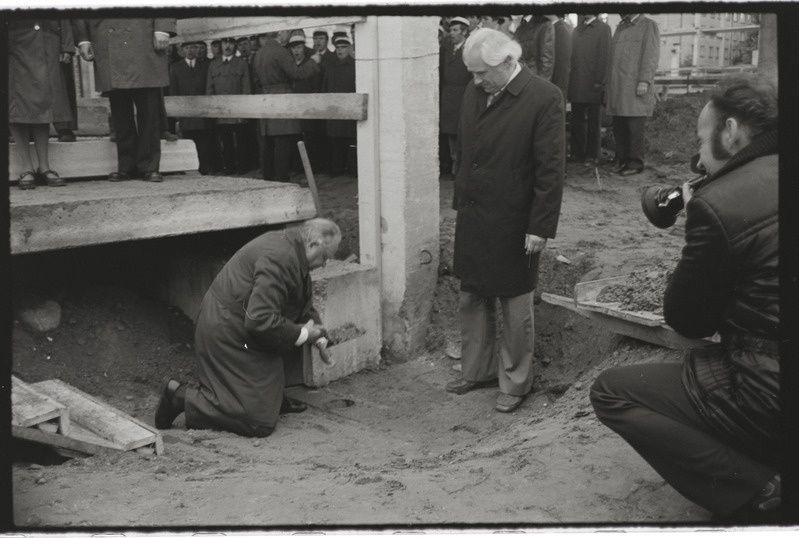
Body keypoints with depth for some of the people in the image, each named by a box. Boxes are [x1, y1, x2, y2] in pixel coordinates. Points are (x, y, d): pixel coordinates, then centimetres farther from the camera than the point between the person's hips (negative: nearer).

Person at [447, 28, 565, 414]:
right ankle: (477, 371, 32)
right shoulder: (474, 92, 5)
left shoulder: (544, 98, -14)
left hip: (513, 224, -6)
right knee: (472, 299, 15)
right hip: (472, 219, 6)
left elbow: (551, 169, -15)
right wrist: (460, 203, 11)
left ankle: (514, 382, 24)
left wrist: (541, 227, -16)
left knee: (515, 308, 8)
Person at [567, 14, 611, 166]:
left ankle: (592, 156, 9)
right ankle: (577, 152, 17)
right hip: (576, 86, 5)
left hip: (593, 85, -5)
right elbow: (571, 55, 11)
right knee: (577, 121, 9)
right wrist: (570, 82, 4)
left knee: (593, 122, 4)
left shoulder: (603, 29, -2)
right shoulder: (576, 30, 15)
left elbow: (604, 57, -8)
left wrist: (598, 82, -14)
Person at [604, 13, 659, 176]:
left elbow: (651, 56, -9)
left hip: (635, 89, -6)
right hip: (617, 90, 6)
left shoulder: (649, 26, 1)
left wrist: (644, 81, -18)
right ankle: (622, 160, 14)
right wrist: (607, 83, 16)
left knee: (635, 128, -5)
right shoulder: (619, 28, 22)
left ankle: (635, 163, 1)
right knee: (619, 128, 6)